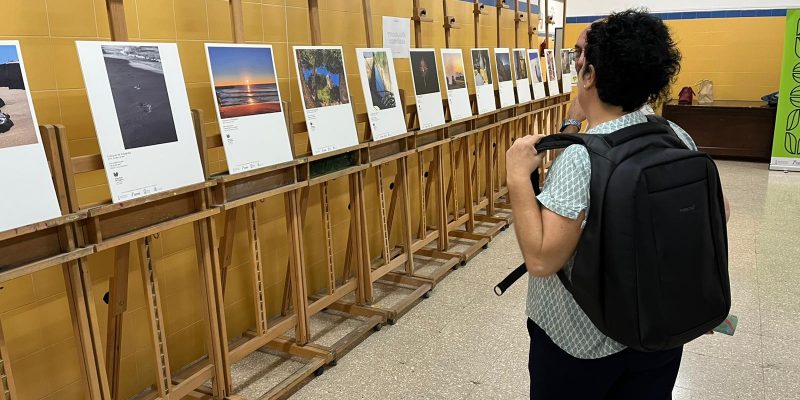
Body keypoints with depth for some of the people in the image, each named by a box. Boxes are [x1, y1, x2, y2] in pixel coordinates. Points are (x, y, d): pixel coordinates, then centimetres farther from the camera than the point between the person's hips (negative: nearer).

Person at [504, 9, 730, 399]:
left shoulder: (581, 158, -28)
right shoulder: (678, 138, -7)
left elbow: (541, 259, -30)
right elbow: (717, 211, 7)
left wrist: (517, 176, -24)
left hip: (581, 343, -5)